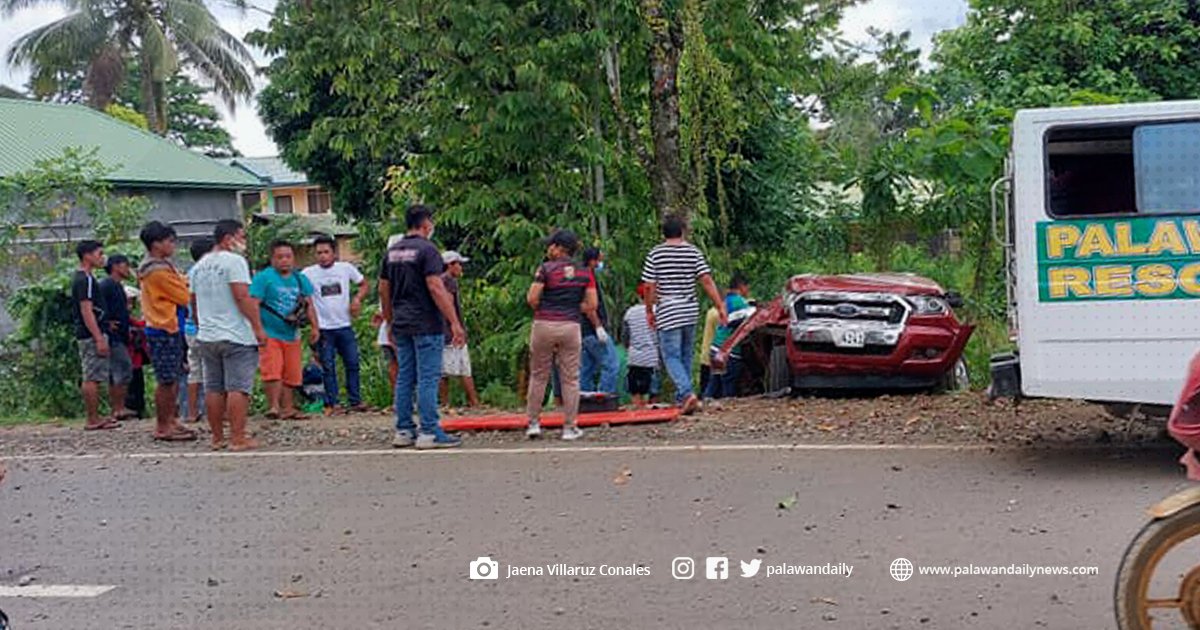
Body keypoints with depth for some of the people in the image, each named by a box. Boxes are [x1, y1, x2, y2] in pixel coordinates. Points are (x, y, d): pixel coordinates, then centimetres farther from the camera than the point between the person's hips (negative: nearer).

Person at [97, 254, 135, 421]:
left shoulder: (117, 286, 21)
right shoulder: (107, 285, -10)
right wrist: (108, 323, -20)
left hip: (119, 337, 10)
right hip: (114, 336, -10)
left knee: (114, 374, 9)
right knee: (125, 370, -12)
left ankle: (115, 409, 12)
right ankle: (120, 409, -11)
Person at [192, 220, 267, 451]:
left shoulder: (199, 267, 16)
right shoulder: (234, 261, -9)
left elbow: (195, 302, 21)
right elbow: (242, 297, -17)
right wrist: (258, 327, -16)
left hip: (207, 336, 8)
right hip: (236, 336, -8)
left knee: (213, 388, 9)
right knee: (238, 388, -6)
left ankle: (217, 438, 13)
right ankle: (238, 438, -8)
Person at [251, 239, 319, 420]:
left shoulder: (300, 279, 12)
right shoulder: (263, 277, -5)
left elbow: (309, 305, 16)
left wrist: (315, 327, 6)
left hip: (291, 335, 6)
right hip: (269, 335, -6)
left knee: (292, 374, 6)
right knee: (272, 371, -16)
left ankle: (288, 408, 13)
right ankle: (273, 406, -15)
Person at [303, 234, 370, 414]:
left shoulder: (346, 268, 1)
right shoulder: (308, 273, -4)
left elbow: (365, 284, 11)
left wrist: (357, 299, -7)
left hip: (344, 325, 2)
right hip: (324, 328, -2)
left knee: (352, 364, 4)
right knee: (328, 367, 3)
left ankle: (354, 401, 13)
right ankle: (331, 403, 9)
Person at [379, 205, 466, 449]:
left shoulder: (392, 252, 12)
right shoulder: (427, 249, -11)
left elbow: (383, 289, 15)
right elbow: (436, 288, -18)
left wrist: (390, 322, 23)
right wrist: (455, 323, -17)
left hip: (401, 326, 7)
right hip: (426, 326, -7)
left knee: (404, 378, 11)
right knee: (428, 379, -5)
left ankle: (403, 431, 14)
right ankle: (429, 433, -4)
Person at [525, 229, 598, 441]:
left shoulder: (546, 269, -5)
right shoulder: (585, 272, 5)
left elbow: (532, 298, -10)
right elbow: (591, 305, 2)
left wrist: (543, 310, 9)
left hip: (544, 325, -2)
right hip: (571, 326, 2)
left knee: (538, 376, 10)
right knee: (570, 378, 6)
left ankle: (534, 423, 11)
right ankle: (570, 427, 6)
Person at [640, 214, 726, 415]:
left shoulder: (655, 254, -5)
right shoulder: (693, 252, 2)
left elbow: (650, 287, -5)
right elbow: (707, 281, -5)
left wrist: (649, 311, 8)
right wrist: (720, 307, -2)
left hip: (668, 313, -4)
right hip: (691, 311, 4)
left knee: (671, 356, -2)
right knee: (686, 355, 15)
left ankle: (687, 393, -22)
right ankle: (681, 397, 23)